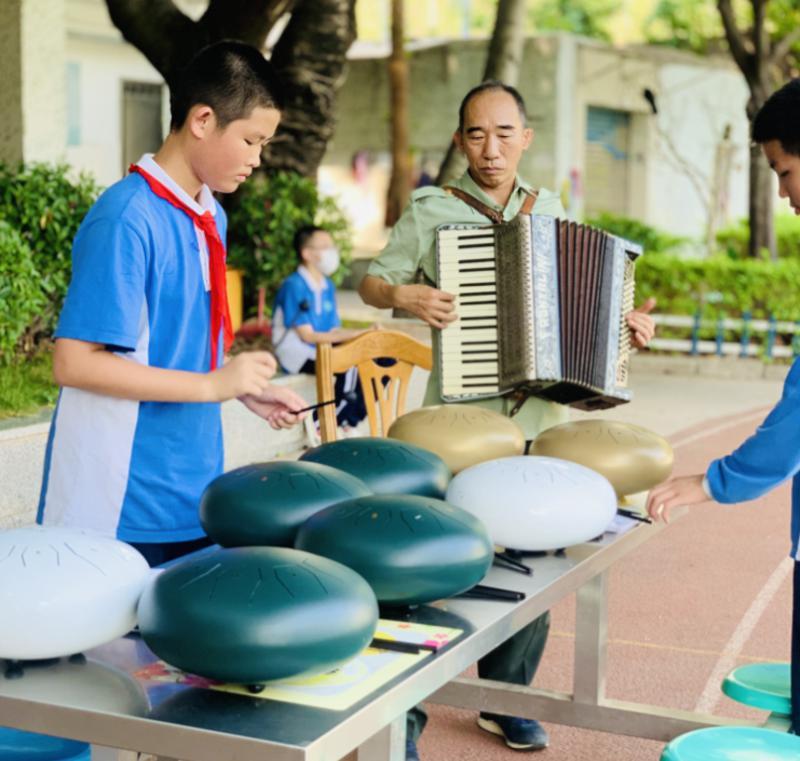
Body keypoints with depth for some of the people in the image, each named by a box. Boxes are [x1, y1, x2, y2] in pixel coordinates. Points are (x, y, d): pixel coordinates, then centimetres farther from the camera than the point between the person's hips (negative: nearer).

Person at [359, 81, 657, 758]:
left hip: (541, 419, 4)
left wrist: (626, 322, 5)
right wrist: (403, 295, -17)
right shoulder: (432, 211, -1)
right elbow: (372, 281, 3)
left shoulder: (550, 211, 11)